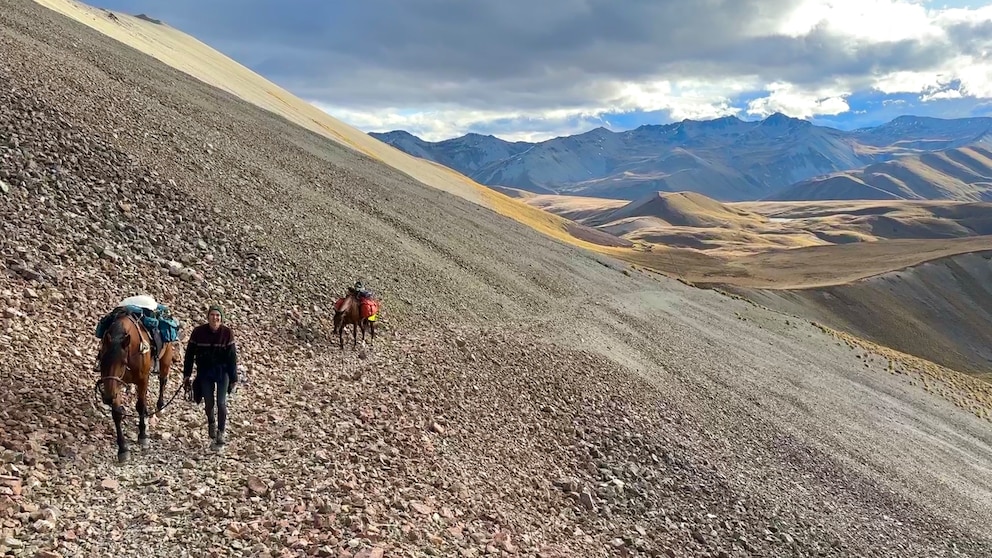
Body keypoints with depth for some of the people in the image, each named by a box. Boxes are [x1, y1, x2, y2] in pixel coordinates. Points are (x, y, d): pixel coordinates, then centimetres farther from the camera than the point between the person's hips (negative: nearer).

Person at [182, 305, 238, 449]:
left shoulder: (227, 333, -10)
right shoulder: (198, 332, -9)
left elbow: (232, 357, -6)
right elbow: (189, 354, -1)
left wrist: (234, 378, -5)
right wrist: (186, 374, 0)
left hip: (222, 372, -1)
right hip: (204, 372, 1)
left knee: (221, 403, -6)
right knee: (209, 403, 9)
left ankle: (220, 433, 7)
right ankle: (211, 424, 39)